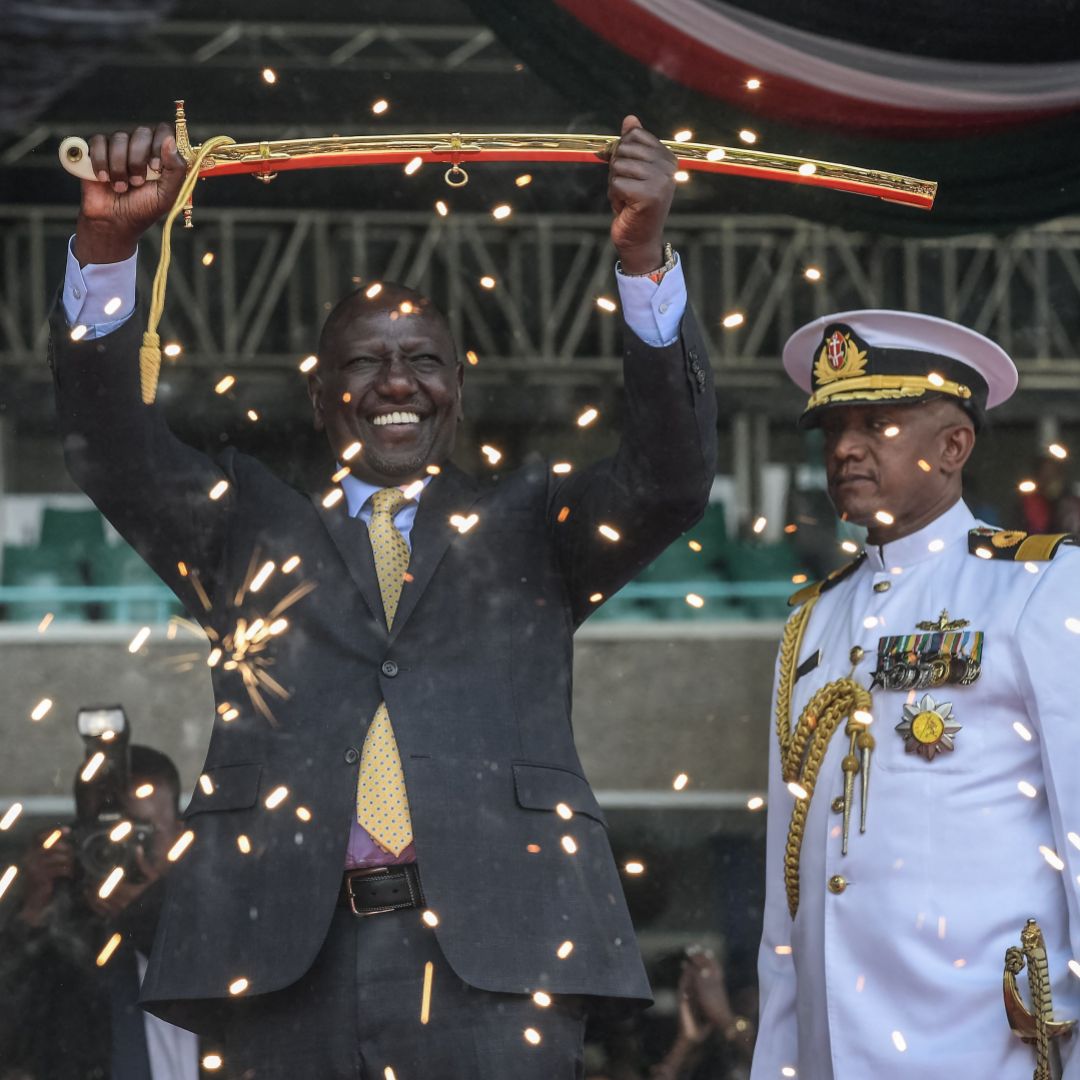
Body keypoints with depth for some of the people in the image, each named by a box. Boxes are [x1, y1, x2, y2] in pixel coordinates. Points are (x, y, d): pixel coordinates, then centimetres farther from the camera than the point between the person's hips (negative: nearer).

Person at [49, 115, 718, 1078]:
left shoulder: (526, 530, 18)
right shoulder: (251, 530, 20)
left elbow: (670, 481, 4)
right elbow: (115, 456, 8)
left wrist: (644, 259, -11)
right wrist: (107, 242, -7)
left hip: (488, 954, -1)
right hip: (284, 946, 1)